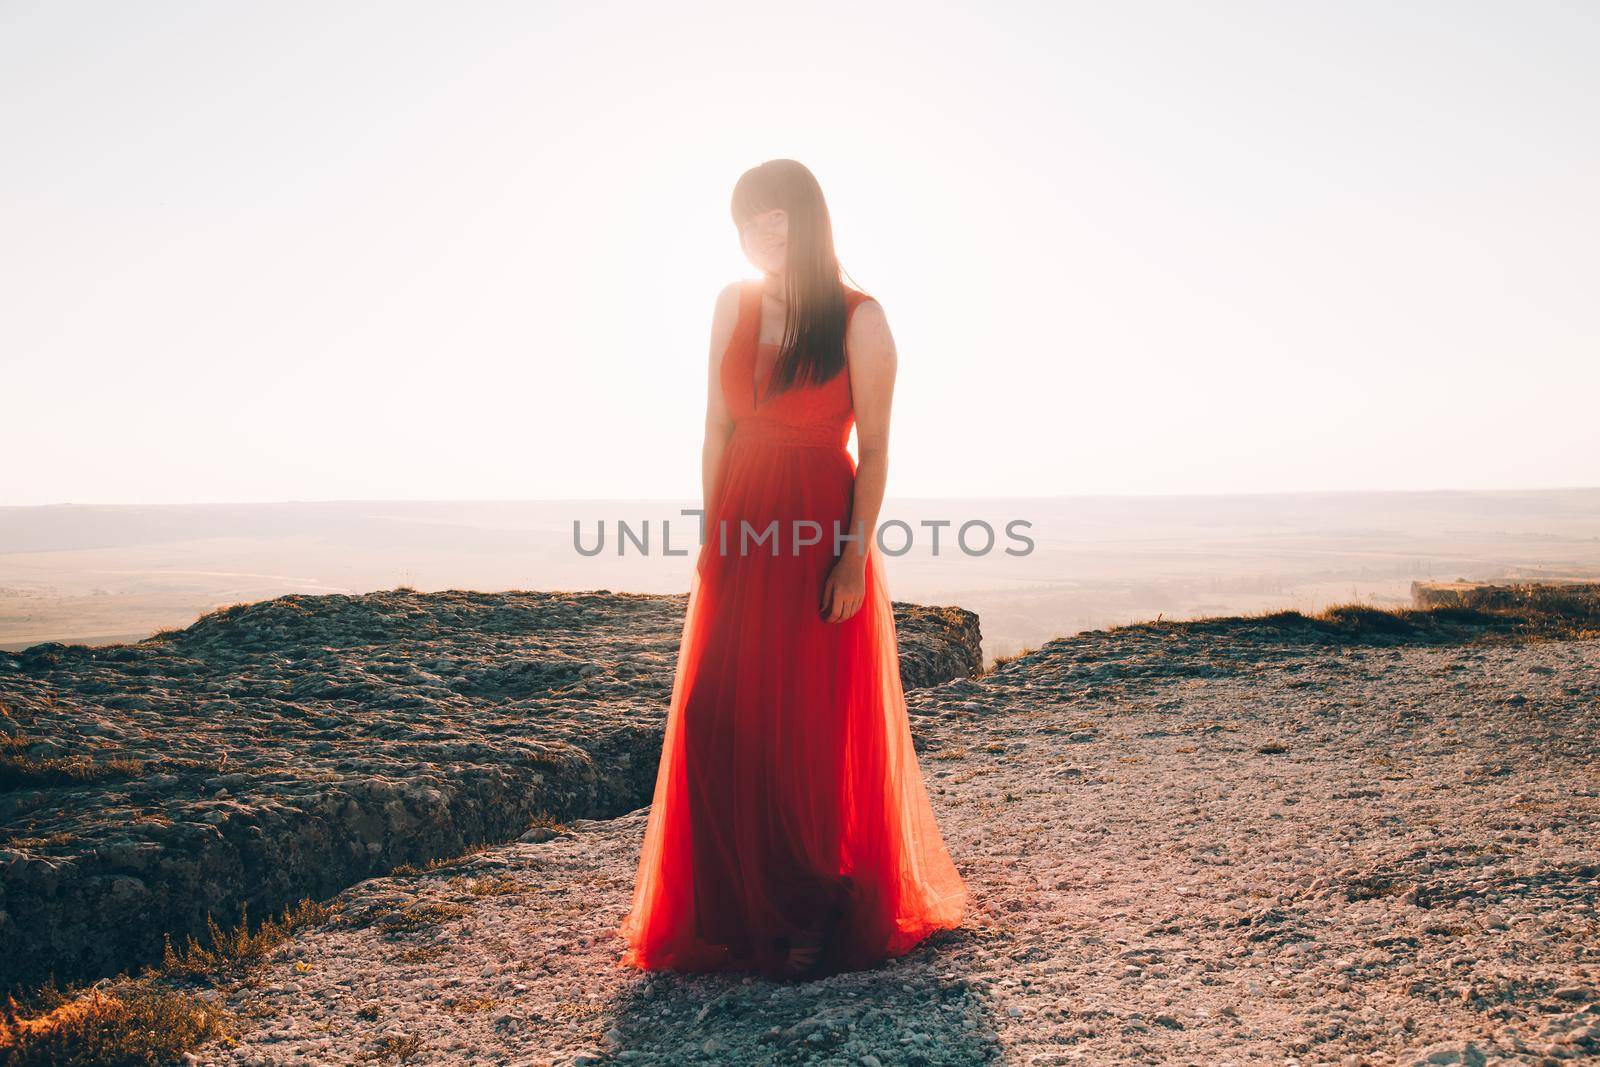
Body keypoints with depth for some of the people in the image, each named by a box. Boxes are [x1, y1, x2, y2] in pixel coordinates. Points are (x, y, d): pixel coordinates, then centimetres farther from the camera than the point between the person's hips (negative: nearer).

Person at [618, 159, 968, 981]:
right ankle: (735, 913, 18)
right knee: (721, 725, 3)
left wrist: (856, 556, -13)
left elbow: (874, 448, -6)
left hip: (822, 533, -4)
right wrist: (711, 535, 5)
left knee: (816, 729, 2)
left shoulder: (859, 319, -4)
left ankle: (819, 916, 18)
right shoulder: (734, 305, 9)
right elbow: (717, 428, 10)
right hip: (742, 530, 4)